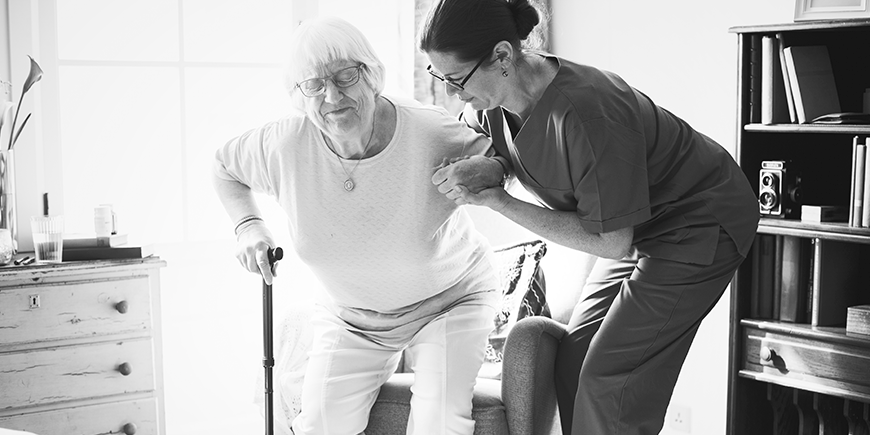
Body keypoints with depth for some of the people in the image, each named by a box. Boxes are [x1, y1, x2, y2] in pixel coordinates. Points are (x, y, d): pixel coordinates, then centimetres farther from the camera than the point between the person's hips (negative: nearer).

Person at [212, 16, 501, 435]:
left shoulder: (432, 135, -29)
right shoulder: (285, 145, -20)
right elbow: (224, 166, 3)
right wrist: (248, 227, -11)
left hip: (448, 301, -2)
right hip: (350, 314, 3)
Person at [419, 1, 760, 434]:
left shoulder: (585, 113, -36)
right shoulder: (490, 101, -12)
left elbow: (611, 242, -28)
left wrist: (498, 200, -26)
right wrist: (490, 167, -16)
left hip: (701, 223, -8)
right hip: (640, 226, 8)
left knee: (608, 380, -11)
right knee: (572, 365, 5)